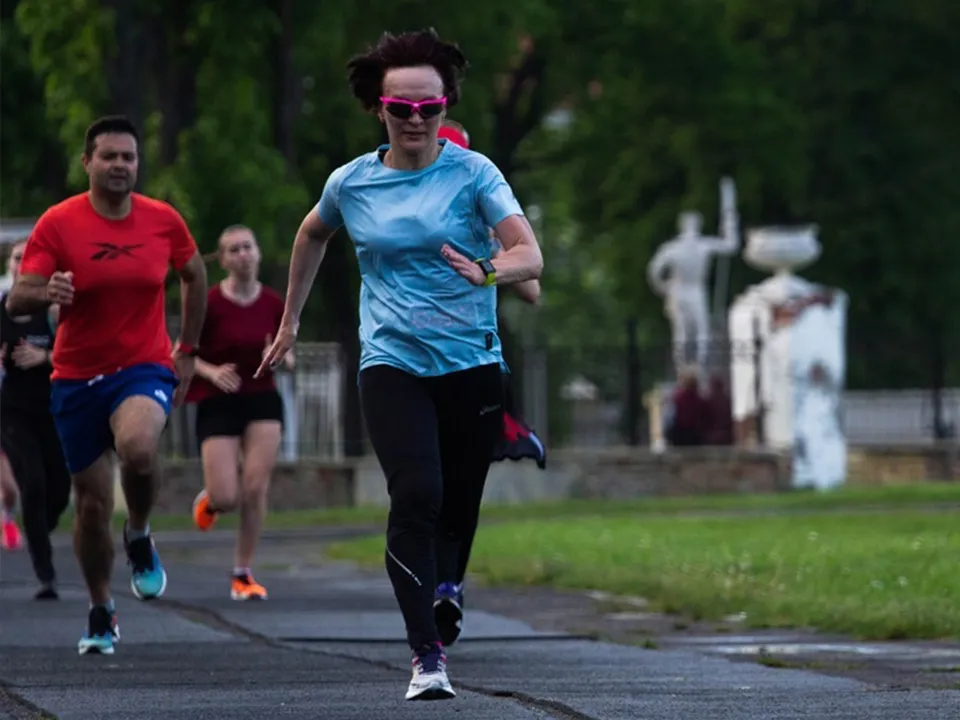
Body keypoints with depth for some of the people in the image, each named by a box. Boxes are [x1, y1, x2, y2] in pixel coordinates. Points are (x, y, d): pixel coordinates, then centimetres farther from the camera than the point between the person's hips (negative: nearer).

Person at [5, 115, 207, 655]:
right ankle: (101, 612, 27)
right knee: (93, 504, 5)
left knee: (138, 445, -34)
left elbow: (195, 276, 16)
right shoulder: (58, 224, -8)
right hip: (78, 378, 1)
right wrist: (46, 294, -36)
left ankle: (140, 538, -4)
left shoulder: (164, 220, -2)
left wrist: (188, 352, 14)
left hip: (145, 368, -1)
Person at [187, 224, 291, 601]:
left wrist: (283, 358, -11)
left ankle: (243, 575, 5)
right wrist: (211, 372, -22)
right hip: (219, 403, -3)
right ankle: (209, 499, 31)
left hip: (262, 400, 3)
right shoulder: (209, 304, -11)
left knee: (255, 489, -8)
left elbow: (284, 353, 12)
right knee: (227, 497, -9)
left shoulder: (274, 304, 0)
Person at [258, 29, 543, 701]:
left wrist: (489, 270, -37)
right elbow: (312, 234, 26)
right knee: (417, 495, -20)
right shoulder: (352, 182, 3)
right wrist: (290, 320, 29)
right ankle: (427, 655, -21)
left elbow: (531, 254, -15)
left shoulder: (472, 172, -4)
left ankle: (439, 597, 35)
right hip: (392, 364, 0)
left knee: (458, 509, 4)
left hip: (472, 366, 0)